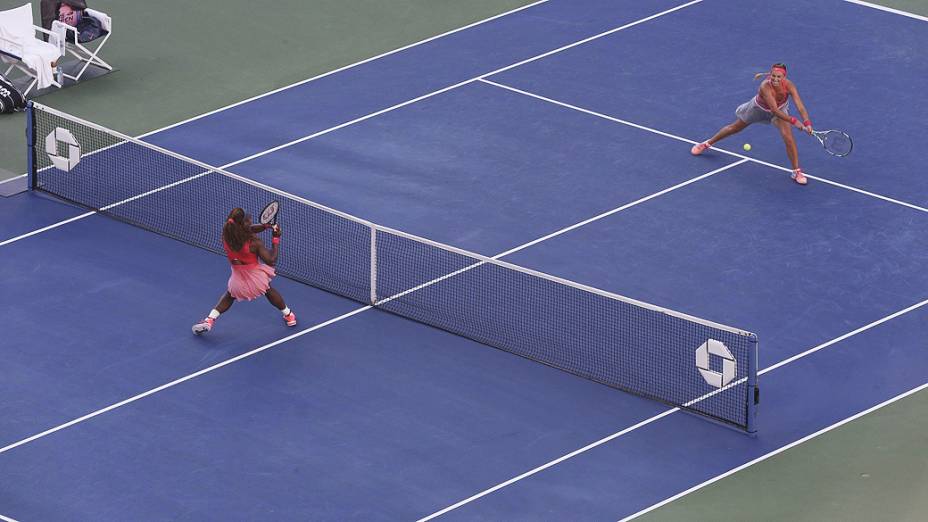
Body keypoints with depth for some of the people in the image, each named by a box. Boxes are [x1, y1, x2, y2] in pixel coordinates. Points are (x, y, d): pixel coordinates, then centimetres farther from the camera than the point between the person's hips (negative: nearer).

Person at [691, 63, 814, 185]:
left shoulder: (789, 86, -36)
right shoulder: (765, 87, -44)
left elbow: (800, 106, -41)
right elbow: (774, 110, -49)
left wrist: (807, 123, -58)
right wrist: (793, 121, -58)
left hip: (780, 108, 1)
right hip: (759, 108, -1)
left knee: (788, 137, -19)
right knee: (734, 128, 20)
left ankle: (796, 171, -2)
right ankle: (707, 144, 47)